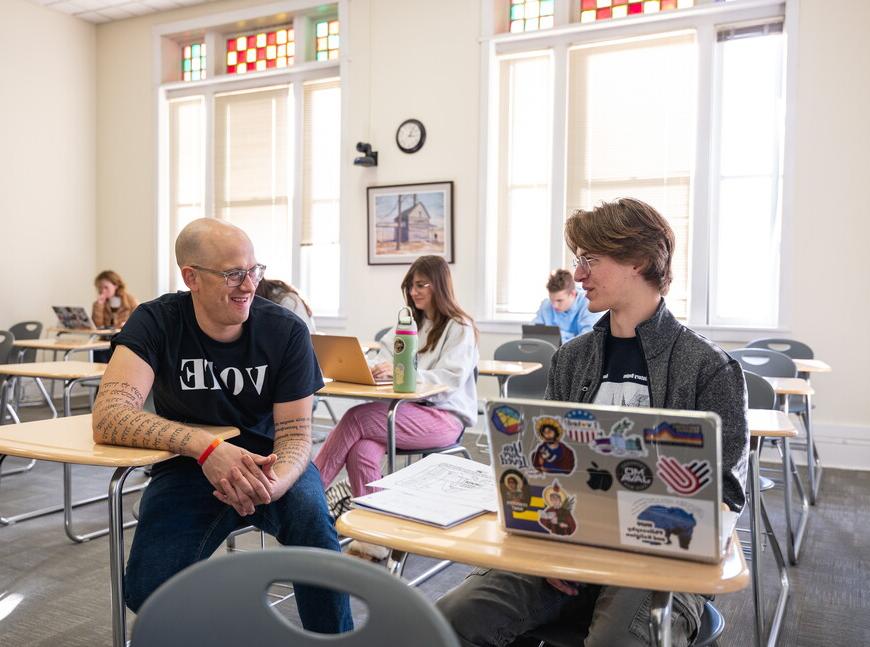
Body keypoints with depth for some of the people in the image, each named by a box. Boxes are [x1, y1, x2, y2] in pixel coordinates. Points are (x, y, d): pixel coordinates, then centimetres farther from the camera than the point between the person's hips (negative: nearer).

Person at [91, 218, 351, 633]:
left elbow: (295, 433, -12)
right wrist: (205, 446, -41)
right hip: (188, 468, 1)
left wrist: (274, 483, -35)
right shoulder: (157, 322, -14)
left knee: (312, 517, -32)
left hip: (268, 461, 0)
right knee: (149, 590, -23)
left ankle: (334, 636, -9)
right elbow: (109, 415, -26)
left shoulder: (286, 331, -13)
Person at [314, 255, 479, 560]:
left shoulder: (461, 328, 2)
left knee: (357, 418, -26)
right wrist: (373, 368, -8)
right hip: (410, 410, 6)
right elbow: (384, 358, 17)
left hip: (444, 417, -6)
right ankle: (373, 541, -21)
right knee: (362, 450, -27)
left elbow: (450, 378, -12)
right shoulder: (410, 324, 24)